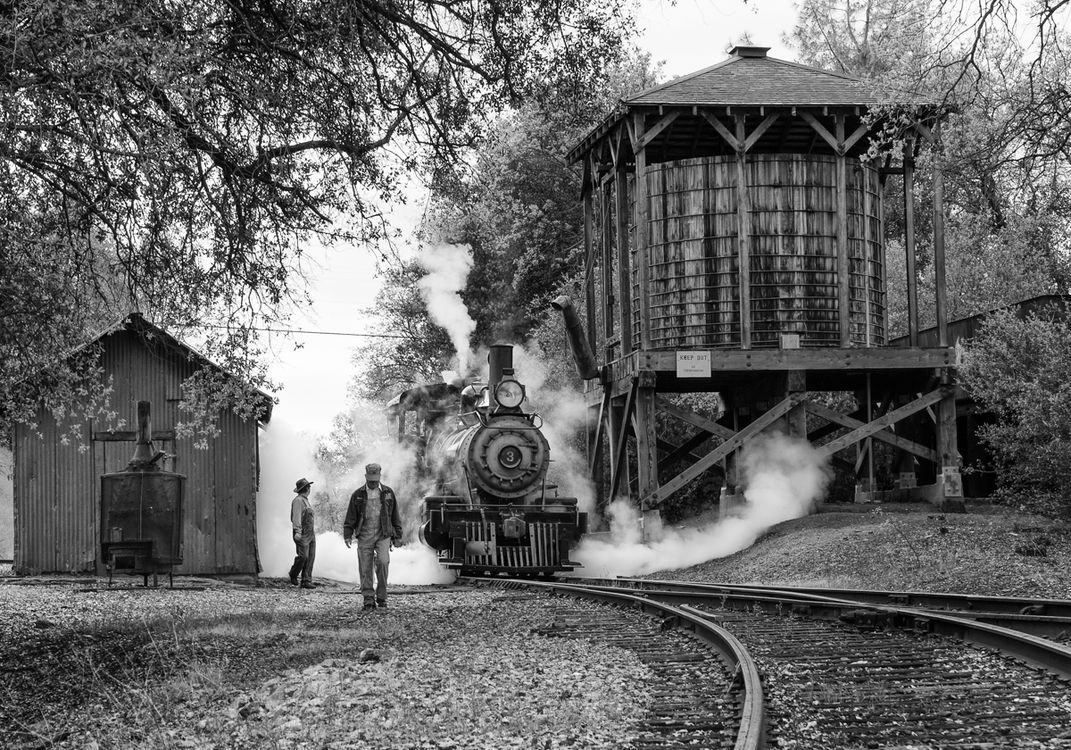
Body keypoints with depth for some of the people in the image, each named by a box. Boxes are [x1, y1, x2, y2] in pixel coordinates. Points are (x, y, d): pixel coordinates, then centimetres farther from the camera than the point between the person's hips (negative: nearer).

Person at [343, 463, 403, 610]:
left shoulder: (388, 493, 8)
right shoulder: (358, 495, 6)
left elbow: (395, 517, 13)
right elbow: (350, 517, 7)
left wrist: (397, 537, 10)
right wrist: (347, 535, -3)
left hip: (383, 535, -1)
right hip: (364, 536, 1)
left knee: (383, 562, -19)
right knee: (365, 568, -3)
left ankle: (381, 596, -6)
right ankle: (368, 599, 3)